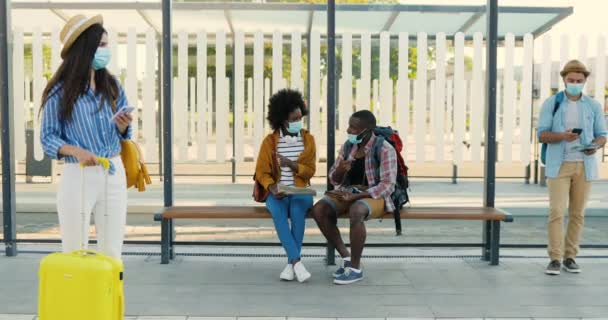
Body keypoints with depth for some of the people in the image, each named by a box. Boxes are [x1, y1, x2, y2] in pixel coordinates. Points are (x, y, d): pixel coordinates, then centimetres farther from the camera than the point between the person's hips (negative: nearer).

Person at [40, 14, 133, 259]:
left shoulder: (112, 86, 5)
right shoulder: (60, 91, -7)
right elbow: (48, 137, -6)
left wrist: (123, 127, -10)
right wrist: (76, 151, -23)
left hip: (113, 174, 4)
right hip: (78, 177, -4)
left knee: (112, 252, 7)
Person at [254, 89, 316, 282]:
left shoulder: (308, 139, 4)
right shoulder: (269, 141, 0)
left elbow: (310, 171, 1)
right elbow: (262, 172, -1)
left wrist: (290, 163, -15)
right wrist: (272, 188, -21)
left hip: (301, 191, 0)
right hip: (276, 193, 0)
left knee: (296, 209, -35)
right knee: (277, 211, -35)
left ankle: (291, 263, -27)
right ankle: (297, 261, -35)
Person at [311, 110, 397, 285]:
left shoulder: (384, 149, -13)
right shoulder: (348, 146, 5)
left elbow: (387, 186, -19)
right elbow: (334, 179, 9)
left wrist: (356, 196, -27)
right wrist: (340, 170, -16)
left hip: (375, 197, -6)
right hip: (349, 194, 6)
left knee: (355, 211, -39)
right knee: (319, 210, -22)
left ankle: (356, 268, -24)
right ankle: (347, 258, -11)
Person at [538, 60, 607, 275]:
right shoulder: (551, 103, -1)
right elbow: (542, 135, -6)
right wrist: (562, 136, -26)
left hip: (584, 166, 2)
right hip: (559, 166, -2)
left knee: (577, 213, 6)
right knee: (556, 212, -10)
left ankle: (570, 257, 16)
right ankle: (555, 260, -5)